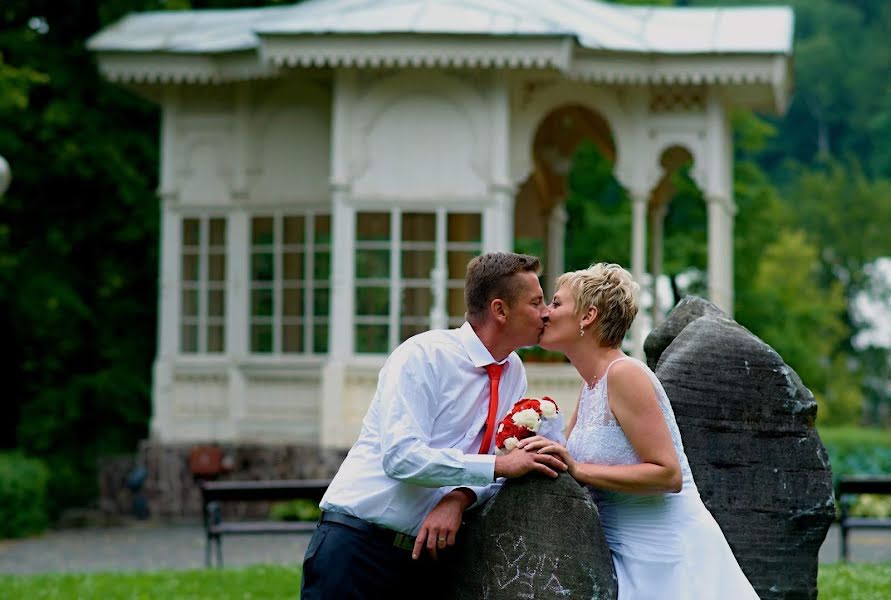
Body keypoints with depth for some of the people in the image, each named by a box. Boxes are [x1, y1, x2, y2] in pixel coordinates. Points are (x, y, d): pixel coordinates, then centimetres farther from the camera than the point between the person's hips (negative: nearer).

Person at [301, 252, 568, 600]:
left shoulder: (514, 372, 7)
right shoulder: (423, 356, -14)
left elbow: (499, 457, 4)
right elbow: (402, 457, -24)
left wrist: (460, 498, -16)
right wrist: (498, 465, -25)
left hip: (430, 549, 6)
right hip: (359, 544, -6)